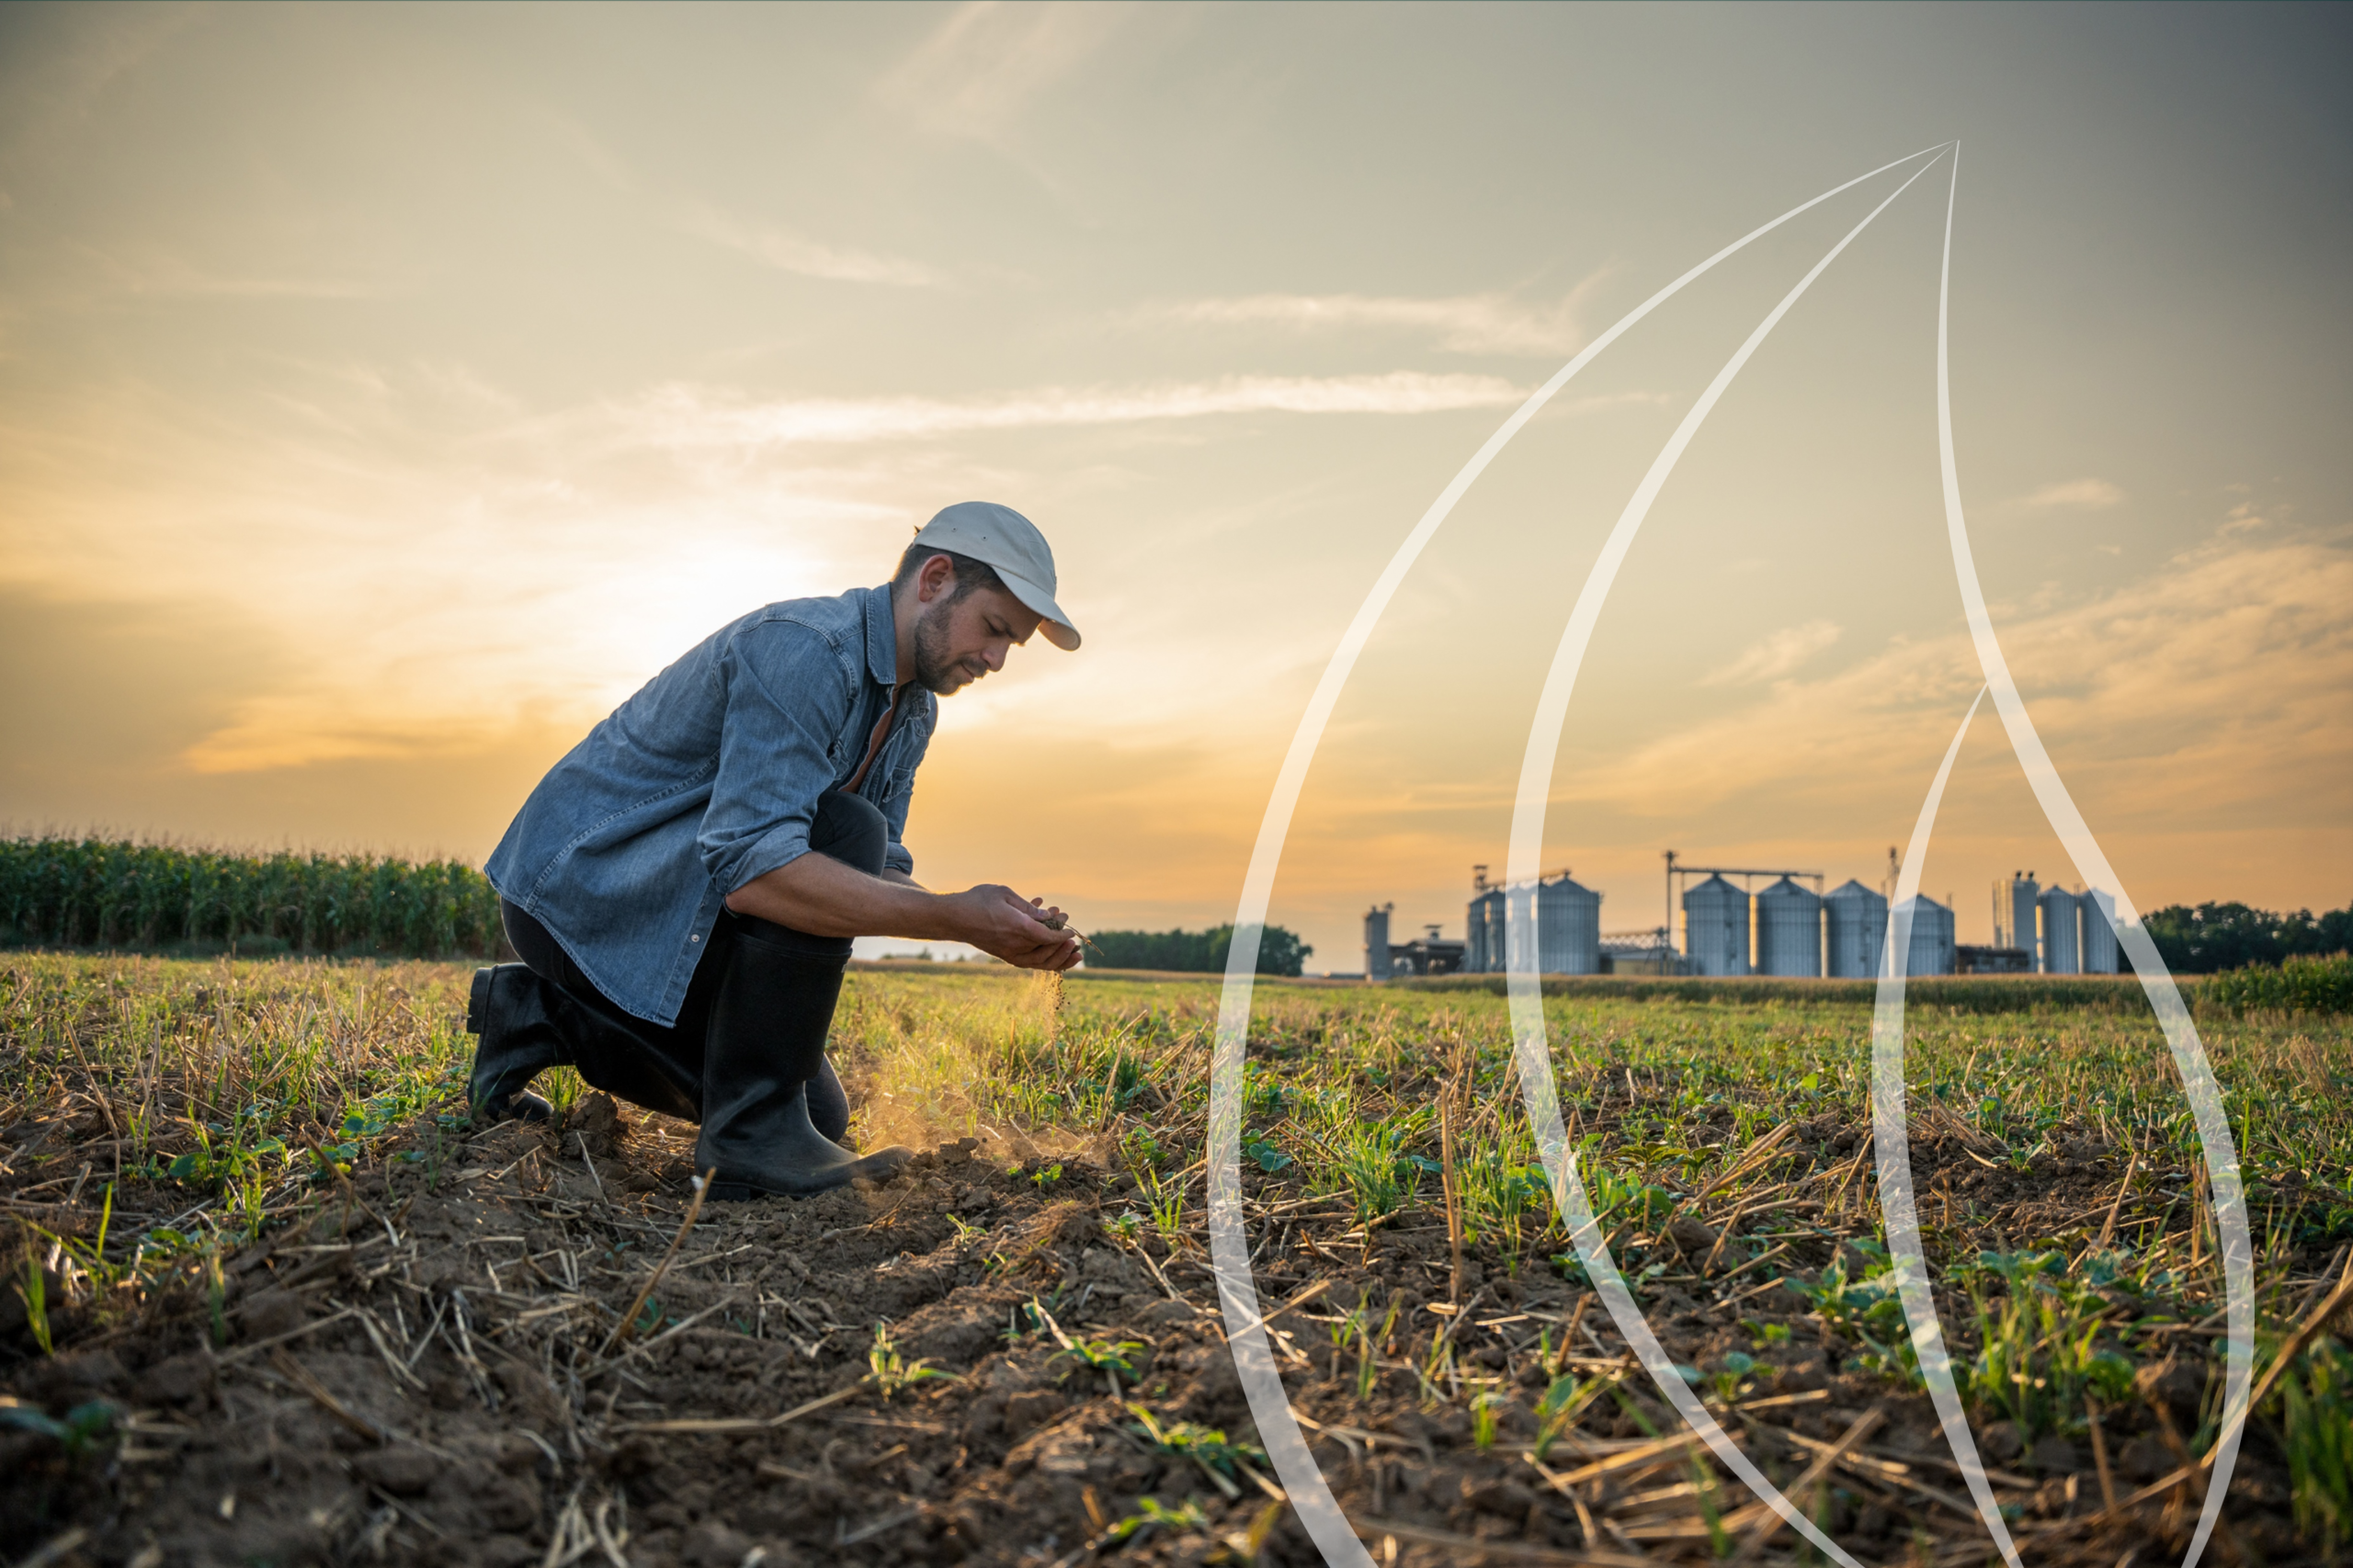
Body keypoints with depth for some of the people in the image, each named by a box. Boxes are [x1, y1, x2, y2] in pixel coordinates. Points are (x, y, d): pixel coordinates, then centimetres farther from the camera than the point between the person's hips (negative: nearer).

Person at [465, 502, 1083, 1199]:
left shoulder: (914, 710, 5)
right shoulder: (801, 650, -27)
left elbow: (881, 875, 7)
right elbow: (751, 868, -38)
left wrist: (999, 929, -11)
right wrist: (953, 918, -37)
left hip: (668, 896, 10)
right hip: (577, 883, -10)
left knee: (820, 1117, 12)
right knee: (839, 830, -29)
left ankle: (545, 1017, 20)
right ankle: (751, 1129, -19)